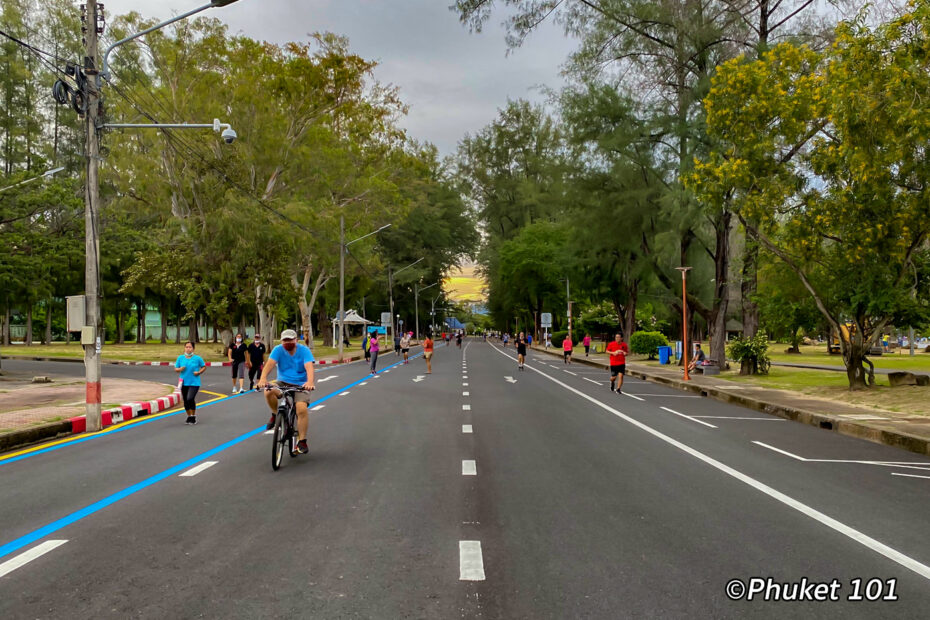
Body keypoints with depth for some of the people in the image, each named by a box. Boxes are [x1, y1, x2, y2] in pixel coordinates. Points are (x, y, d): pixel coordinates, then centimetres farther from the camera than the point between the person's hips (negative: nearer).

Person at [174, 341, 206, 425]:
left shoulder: (197, 358, -3)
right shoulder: (180, 358, 4)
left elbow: (204, 367, 8)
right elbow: (175, 369, 10)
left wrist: (199, 372, -9)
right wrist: (180, 369, -12)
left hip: (194, 383, -4)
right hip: (184, 383, 4)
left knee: (190, 399, -18)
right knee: (185, 401, 11)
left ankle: (193, 416, 1)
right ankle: (189, 417, 30)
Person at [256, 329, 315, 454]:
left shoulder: (304, 350, -9)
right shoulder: (278, 350, -5)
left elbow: (309, 367, -24)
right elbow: (270, 364, -20)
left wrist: (310, 382, -45)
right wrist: (263, 378, -40)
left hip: (300, 385, -2)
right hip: (282, 383, 2)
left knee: (302, 409, -23)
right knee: (268, 392, -29)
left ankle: (302, 441, -10)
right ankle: (276, 415, 0)